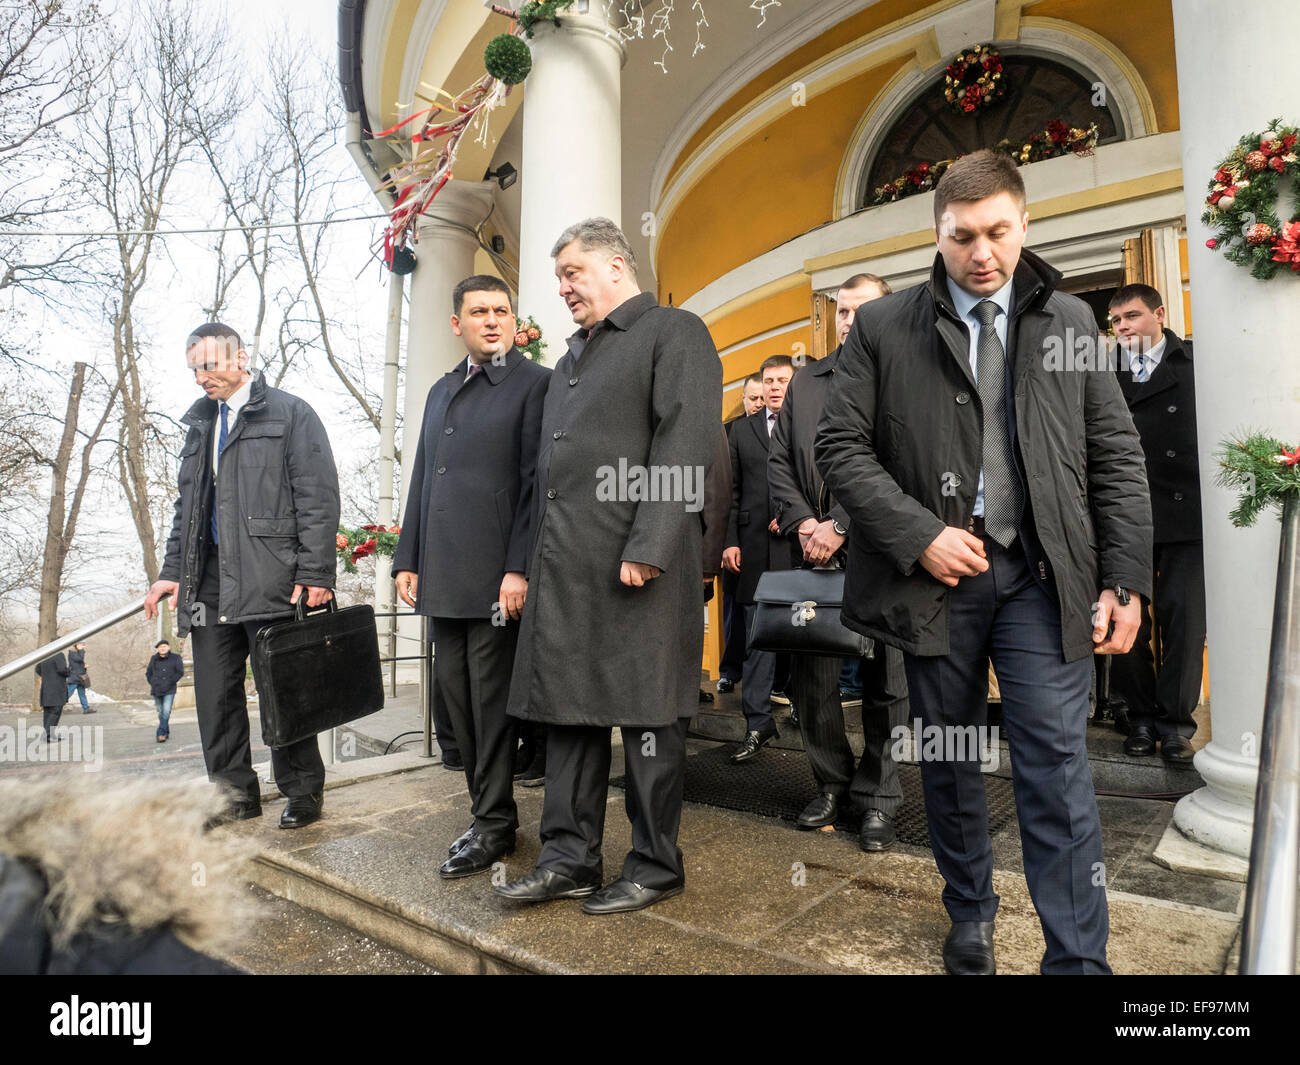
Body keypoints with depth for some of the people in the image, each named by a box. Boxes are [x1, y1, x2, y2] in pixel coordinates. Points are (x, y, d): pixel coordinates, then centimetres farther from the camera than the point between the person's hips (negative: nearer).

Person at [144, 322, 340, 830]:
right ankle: (235, 794, 22)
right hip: (211, 582, 7)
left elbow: (318, 499, -9)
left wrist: (314, 575, -16)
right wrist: (172, 572, 14)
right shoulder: (200, 422, 20)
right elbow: (187, 506, 23)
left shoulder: (291, 414, -1)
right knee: (215, 693, 8)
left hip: (269, 579, -7)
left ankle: (303, 791, 15)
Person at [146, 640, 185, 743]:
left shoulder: (175, 658, 1)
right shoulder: (154, 659, 10)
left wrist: (171, 682, -7)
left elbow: (180, 672, -2)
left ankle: (160, 734, -11)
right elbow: (148, 673, 20)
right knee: (161, 712, 9)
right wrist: (152, 683, 7)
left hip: (169, 691, -3)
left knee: (166, 712, -13)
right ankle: (166, 732, 21)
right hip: (156, 691, 3)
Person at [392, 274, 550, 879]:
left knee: (491, 699, 0)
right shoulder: (441, 391, 20)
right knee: (456, 695, 12)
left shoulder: (534, 383, -3)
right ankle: (488, 808, 26)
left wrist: (519, 569, -17)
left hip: (496, 576, -7)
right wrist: (408, 558, 13)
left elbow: (537, 484, -11)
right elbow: (422, 481, 20)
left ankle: (493, 825, 14)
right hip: (444, 578, 7)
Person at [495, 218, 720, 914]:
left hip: (637, 567, -8)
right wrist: (533, 561, 16)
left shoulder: (674, 333, 1)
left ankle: (656, 867, 18)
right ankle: (570, 858, 23)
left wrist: (647, 547, -20)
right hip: (564, 567, 8)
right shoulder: (571, 358, 25)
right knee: (568, 713, 11)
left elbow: (687, 445, -12)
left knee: (647, 717, 2)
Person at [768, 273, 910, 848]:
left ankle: (877, 798, 22)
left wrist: (840, 526, -13)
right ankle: (831, 783, 27)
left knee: (883, 682, 5)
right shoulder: (805, 381, 15)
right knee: (810, 676, 7)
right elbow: (779, 460, 10)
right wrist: (803, 523, -3)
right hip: (813, 552, 4)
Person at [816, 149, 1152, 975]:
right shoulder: (883, 327, 2)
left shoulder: (1070, 320, 8)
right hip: (936, 572, 0)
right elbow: (841, 445, -3)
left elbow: (1116, 458, 6)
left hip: (1042, 574, 1)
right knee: (948, 758, 12)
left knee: (1057, 765, -3)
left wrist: (1126, 582, 0)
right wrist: (918, 534, -12)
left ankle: (1079, 958, 11)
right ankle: (970, 916, 33)